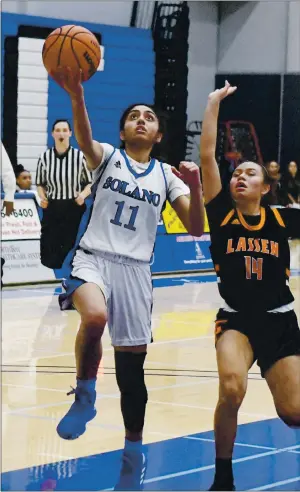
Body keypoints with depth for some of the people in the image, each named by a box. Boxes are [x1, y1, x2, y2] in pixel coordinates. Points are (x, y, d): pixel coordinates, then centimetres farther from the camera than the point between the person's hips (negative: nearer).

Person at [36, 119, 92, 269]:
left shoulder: (80, 156, -8)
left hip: (74, 209, -2)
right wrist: (42, 197, -5)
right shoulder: (45, 157, 0)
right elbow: (40, 184, 13)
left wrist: (83, 195, -16)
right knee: (49, 250, 0)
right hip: (52, 209, 2)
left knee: (71, 249, 2)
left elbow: (91, 183, 2)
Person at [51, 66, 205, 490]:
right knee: (95, 317, -36)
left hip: (135, 269, 3)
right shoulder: (107, 157, 4)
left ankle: (134, 451, 24)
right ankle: (85, 397, -12)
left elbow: (196, 228, 5)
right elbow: (84, 138, -20)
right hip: (93, 259, -3)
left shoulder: (166, 176, 12)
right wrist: (76, 95, -40)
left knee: (132, 364, 6)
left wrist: (195, 186, -14)